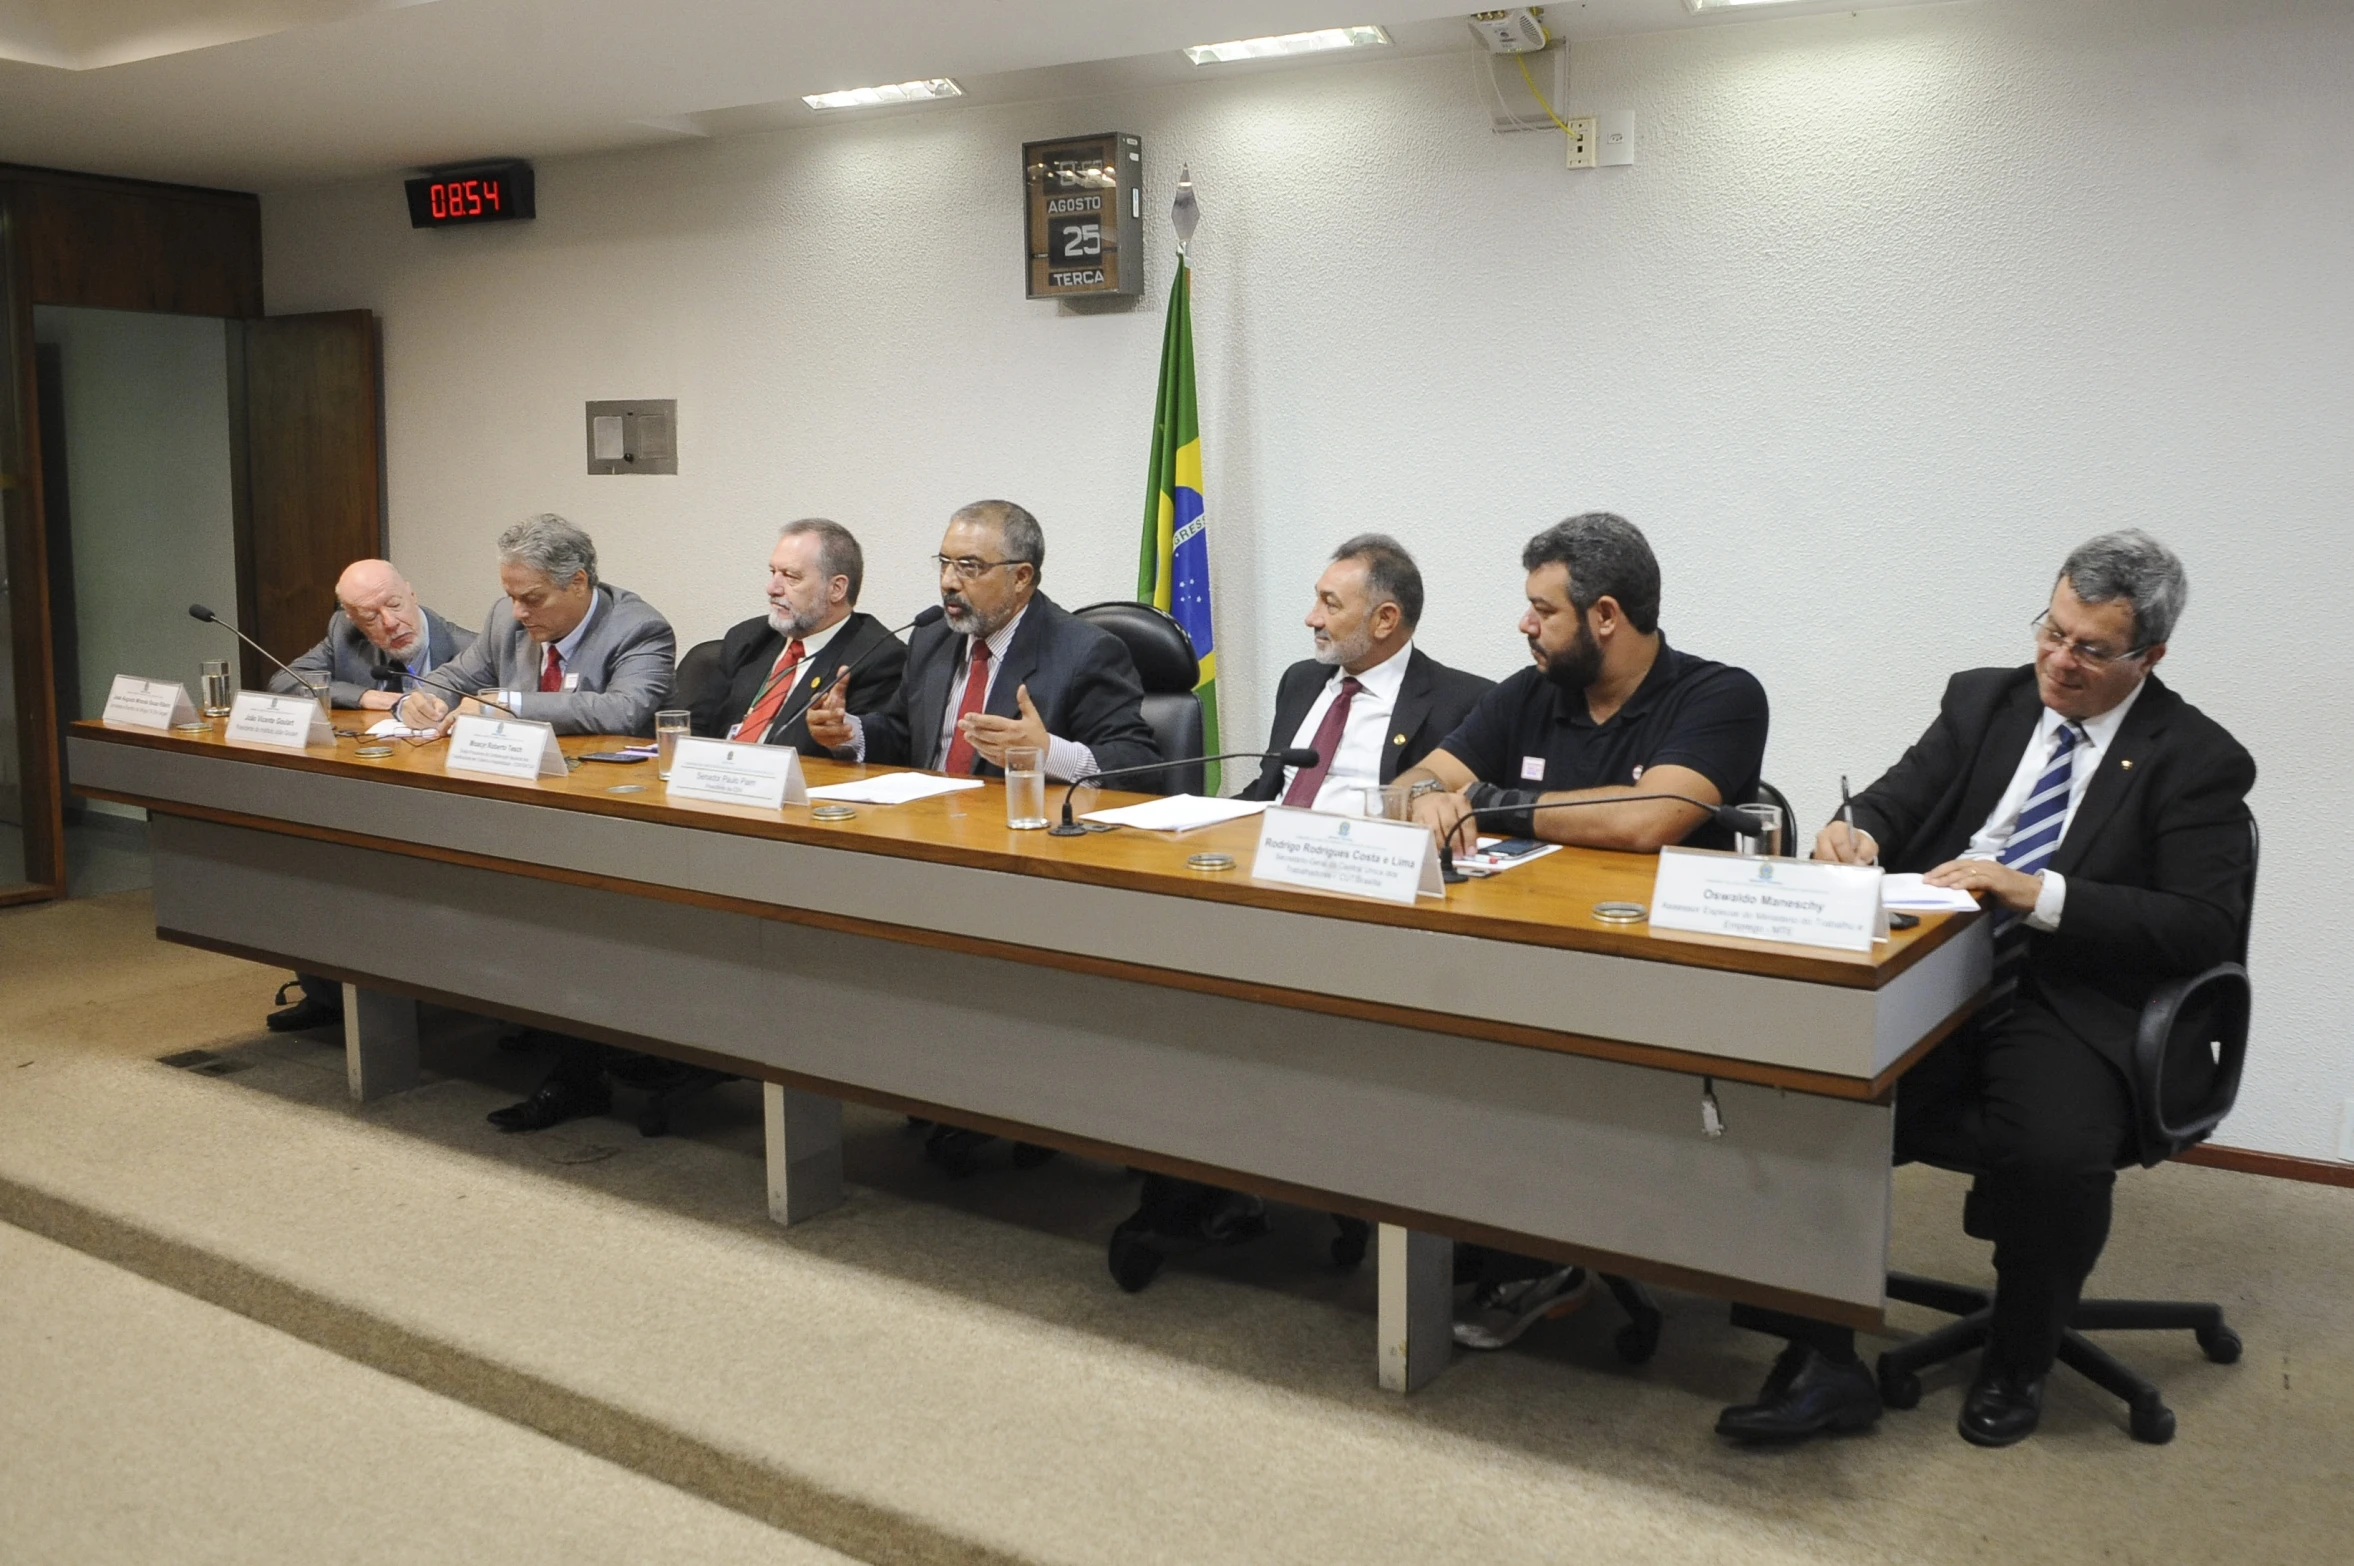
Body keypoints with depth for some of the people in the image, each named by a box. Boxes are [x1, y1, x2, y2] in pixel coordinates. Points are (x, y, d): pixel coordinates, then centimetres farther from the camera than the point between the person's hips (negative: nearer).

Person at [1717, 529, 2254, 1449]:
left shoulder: (2196, 761, 2)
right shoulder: (1982, 701, 15)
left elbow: (2203, 927, -8)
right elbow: (1894, 805, 11)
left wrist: (2039, 892, -20)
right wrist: (1858, 834, -15)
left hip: (2070, 1006, -3)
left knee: (2055, 1155, -32)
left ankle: (2017, 1368, 0)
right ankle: (1822, 1363, -9)